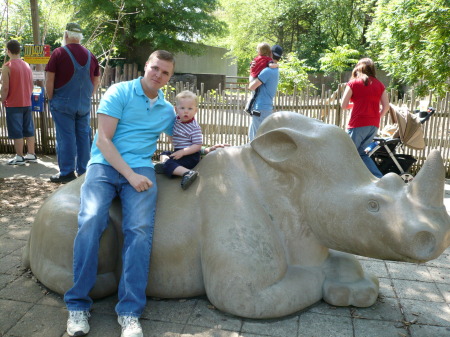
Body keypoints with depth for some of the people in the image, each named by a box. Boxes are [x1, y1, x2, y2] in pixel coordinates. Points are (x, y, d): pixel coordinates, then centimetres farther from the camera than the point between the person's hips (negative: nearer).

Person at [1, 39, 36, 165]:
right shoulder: (27, 65, 7)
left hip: (13, 104, -6)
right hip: (27, 103, 6)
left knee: (16, 132, 0)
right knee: (29, 130, 10)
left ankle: (19, 157, 3)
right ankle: (31, 155, 15)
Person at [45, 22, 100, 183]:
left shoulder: (58, 53, -6)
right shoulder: (90, 55, 7)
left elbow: (49, 81, -8)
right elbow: (96, 81, 12)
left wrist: (51, 99, 2)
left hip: (63, 103, -4)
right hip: (84, 105, 4)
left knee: (65, 137, 0)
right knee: (83, 136, 9)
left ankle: (66, 173, 5)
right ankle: (83, 171, 15)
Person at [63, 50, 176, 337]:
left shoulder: (167, 110, 18)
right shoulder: (119, 92, 4)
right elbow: (103, 140, -5)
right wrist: (130, 175, -13)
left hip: (141, 169, 2)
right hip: (105, 164, -2)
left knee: (140, 228, -25)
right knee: (91, 221, -28)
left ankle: (130, 312, -21)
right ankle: (78, 305, -14)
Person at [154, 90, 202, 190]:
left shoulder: (195, 128, -21)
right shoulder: (177, 119, 3)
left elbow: (197, 146, -24)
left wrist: (182, 152, -29)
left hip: (190, 156, -10)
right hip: (179, 151, 10)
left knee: (169, 164, -27)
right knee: (164, 153, 25)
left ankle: (188, 173, -44)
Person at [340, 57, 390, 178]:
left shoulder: (353, 83, 0)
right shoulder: (379, 84, 11)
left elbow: (344, 105, -3)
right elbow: (386, 106, 8)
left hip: (358, 124, -5)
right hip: (374, 125, 6)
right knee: (361, 152, 17)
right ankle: (380, 178, 9)